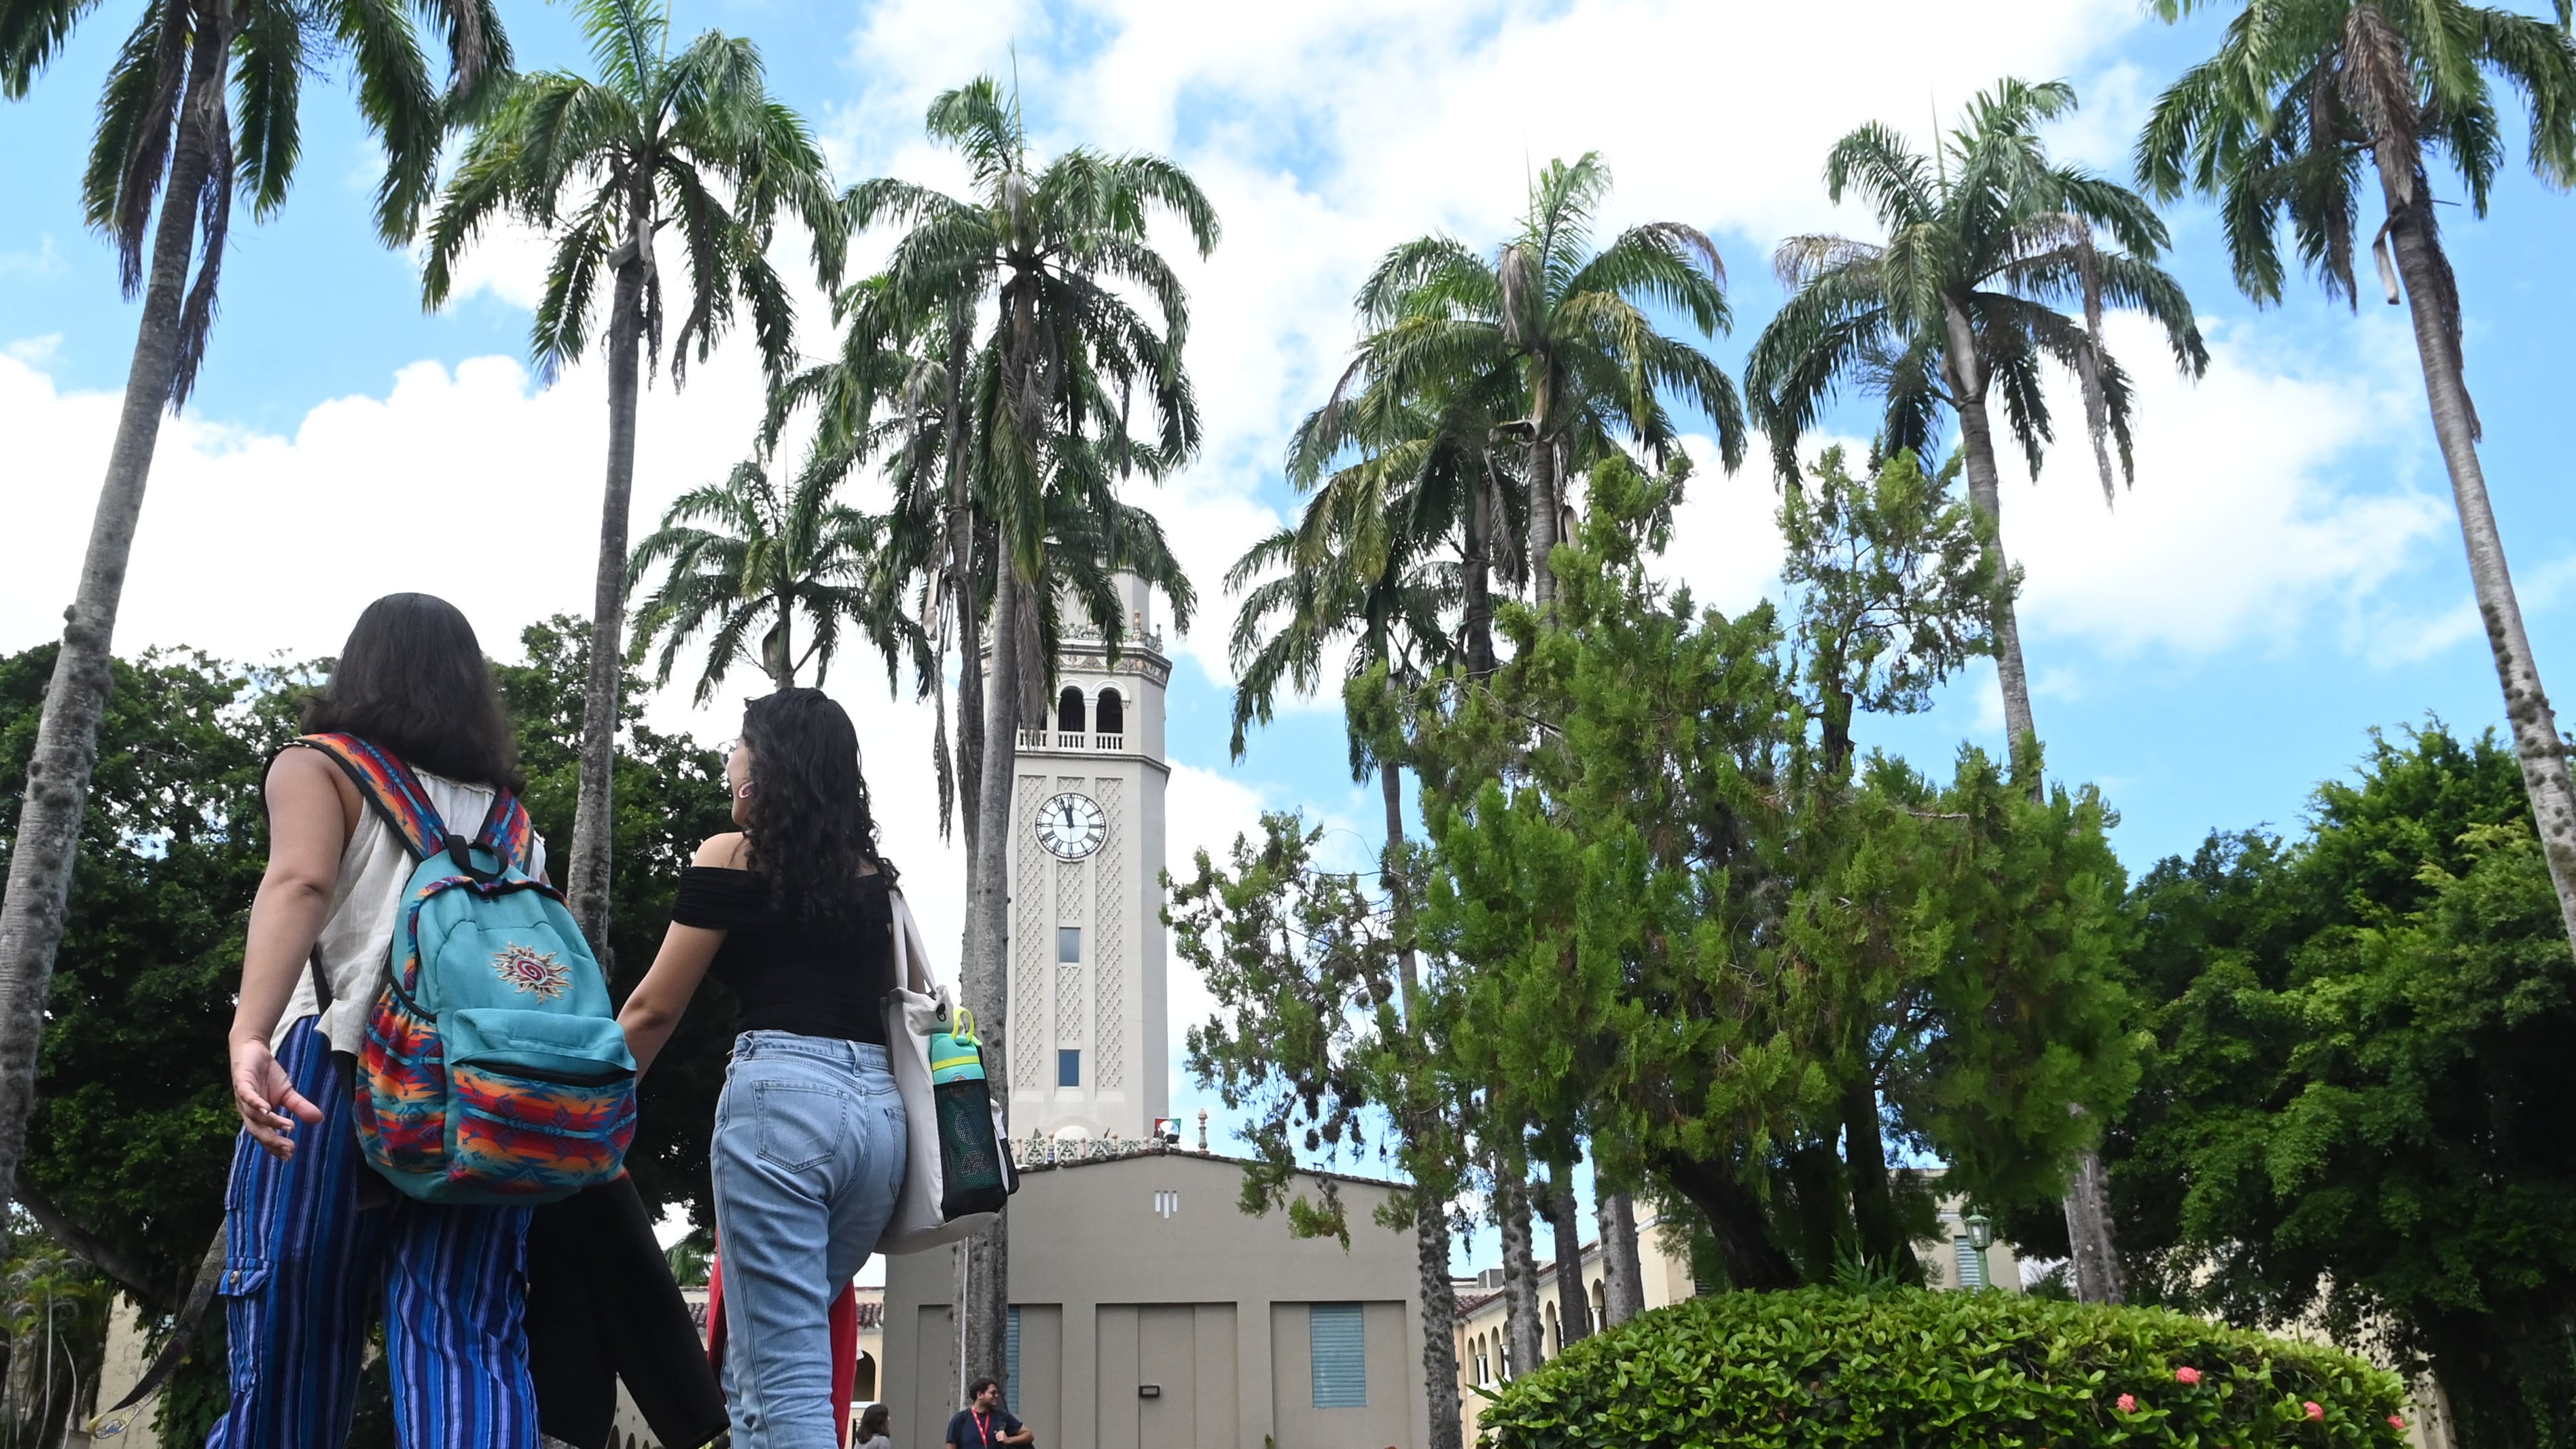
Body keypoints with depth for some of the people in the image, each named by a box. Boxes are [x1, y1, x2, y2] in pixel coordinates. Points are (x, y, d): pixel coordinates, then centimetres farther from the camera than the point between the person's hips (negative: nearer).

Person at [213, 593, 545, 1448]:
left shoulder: (318, 767, 11)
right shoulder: (508, 811, 21)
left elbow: (300, 883, -9)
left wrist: (248, 1035, -23)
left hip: (339, 1067, -3)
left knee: (288, 1368, 3)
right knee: (469, 1352, -5)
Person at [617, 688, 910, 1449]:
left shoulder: (734, 858, 3)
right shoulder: (876, 874, 19)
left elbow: (655, 1008, 5)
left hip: (780, 1096, -6)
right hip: (881, 1110, 7)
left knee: (784, 1380, -6)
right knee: (761, 1359, 17)